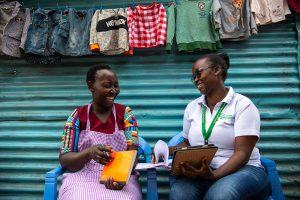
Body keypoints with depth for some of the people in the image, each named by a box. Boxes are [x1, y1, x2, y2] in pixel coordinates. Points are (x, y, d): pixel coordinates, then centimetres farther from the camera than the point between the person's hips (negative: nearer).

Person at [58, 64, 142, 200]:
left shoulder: (126, 114, 4)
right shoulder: (77, 117, 2)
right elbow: (64, 160, -1)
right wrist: (89, 152, -22)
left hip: (120, 178, 1)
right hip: (83, 178, 0)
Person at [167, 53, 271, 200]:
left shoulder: (242, 104, -5)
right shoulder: (192, 107, 12)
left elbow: (242, 153, -14)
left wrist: (214, 175, -28)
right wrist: (165, 150, 1)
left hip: (241, 170, -3)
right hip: (201, 172, 4)